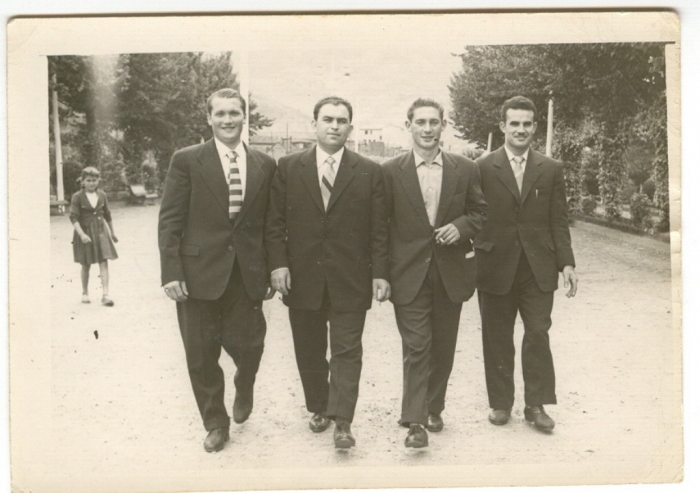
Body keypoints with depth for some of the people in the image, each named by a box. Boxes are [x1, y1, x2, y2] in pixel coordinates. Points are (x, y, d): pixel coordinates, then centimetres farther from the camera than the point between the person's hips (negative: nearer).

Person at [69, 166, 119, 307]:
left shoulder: (102, 195, 4)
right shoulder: (77, 197, -7)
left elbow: (107, 215, 14)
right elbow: (73, 217, -13)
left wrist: (112, 233, 20)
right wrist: (82, 234, -24)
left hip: (101, 231, 2)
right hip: (84, 232, -2)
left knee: (104, 263, -8)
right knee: (85, 265, 9)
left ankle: (105, 294, -11)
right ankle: (85, 293, 26)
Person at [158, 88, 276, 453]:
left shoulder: (265, 165, 7)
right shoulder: (187, 161, -1)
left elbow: (271, 224, 9)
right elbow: (170, 220, -3)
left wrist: (272, 271, 5)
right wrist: (171, 272, -10)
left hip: (247, 276, 2)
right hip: (199, 274, -1)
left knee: (248, 346, 1)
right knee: (202, 356, 7)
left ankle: (244, 388, 37)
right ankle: (215, 423, 29)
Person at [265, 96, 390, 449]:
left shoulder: (369, 172, 3)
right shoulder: (288, 168, 5)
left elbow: (379, 229, 1)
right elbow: (275, 222, 3)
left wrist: (380, 273, -4)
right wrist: (278, 264, -6)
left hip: (350, 281, -1)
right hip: (302, 278, 2)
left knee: (347, 351, -1)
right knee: (309, 352, 12)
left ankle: (342, 422, 5)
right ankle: (319, 408, 30)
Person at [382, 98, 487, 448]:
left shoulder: (465, 170, 4)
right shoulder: (391, 172, -1)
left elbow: (479, 211, 12)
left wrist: (461, 227, -10)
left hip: (451, 272, 3)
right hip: (409, 275, -2)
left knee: (443, 347, 12)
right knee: (416, 348, -4)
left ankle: (434, 408, 30)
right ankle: (414, 422, 2)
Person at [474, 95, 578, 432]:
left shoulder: (551, 170, 8)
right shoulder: (482, 168, 1)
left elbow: (559, 221, 7)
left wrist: (566, 263, 1)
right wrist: (471, 259, -5)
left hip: (538, 268, 1)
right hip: (495, 266, -1)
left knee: (538, 335, 1)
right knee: (497, 338, 7)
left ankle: (536, 404, 14)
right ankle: (500, 403, 20)